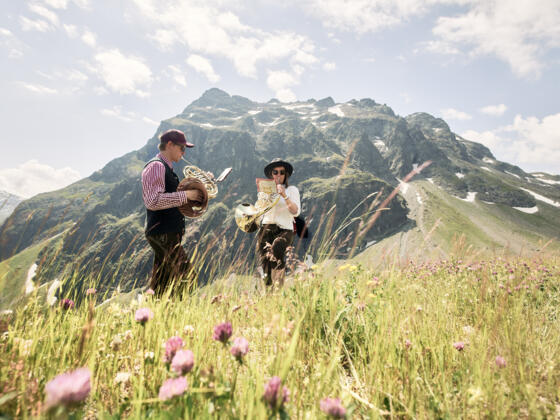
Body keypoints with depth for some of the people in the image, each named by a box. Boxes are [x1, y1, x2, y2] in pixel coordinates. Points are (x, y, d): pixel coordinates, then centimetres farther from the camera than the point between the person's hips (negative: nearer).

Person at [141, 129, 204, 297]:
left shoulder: (165, 168, 20)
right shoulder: (156, 166, -12)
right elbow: (153, 201, -24)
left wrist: (191, 194, 13)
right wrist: (185, 195, -20)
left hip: (168, 234, 10)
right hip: (162, 234, -10)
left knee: (161, 283, 14)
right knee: (186, 276, -11)